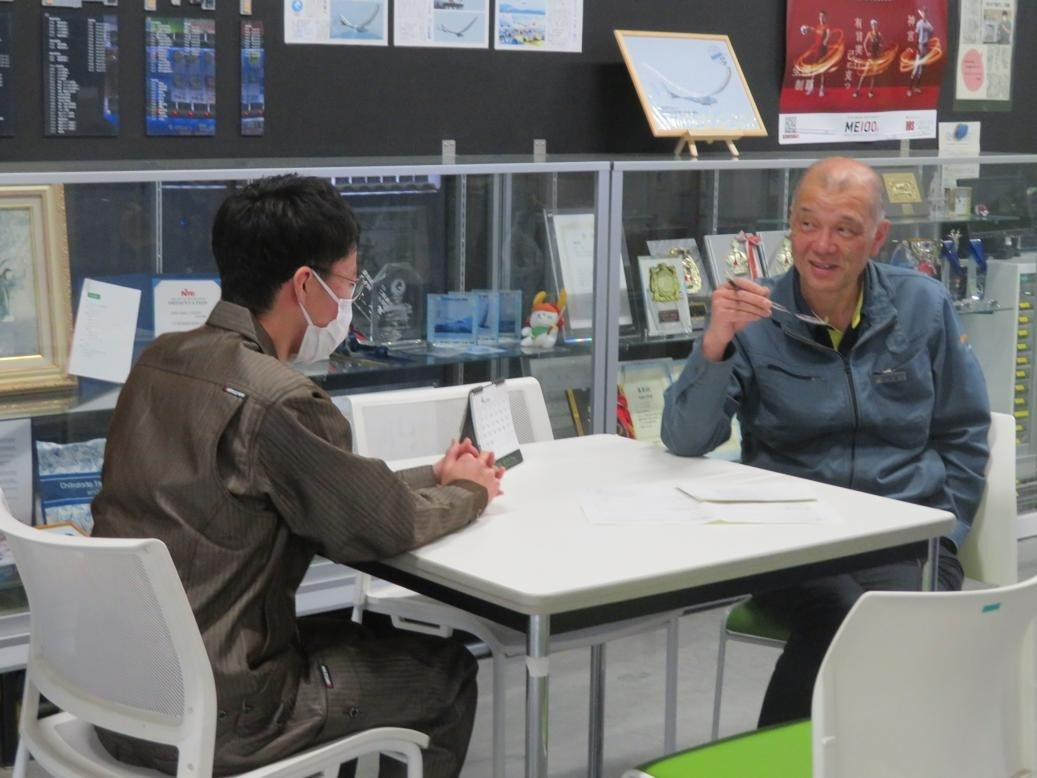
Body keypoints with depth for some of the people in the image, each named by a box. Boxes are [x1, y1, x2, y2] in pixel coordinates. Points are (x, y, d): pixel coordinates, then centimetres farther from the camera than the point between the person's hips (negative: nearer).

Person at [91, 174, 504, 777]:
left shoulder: (163, 360, 2)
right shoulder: (276, 400, -24)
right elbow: (383, 525, -12)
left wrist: (433, 477, 10)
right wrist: (469, 492, 7)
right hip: (206, 722, -8)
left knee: (359, 641, 30)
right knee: (446, 672, 14)